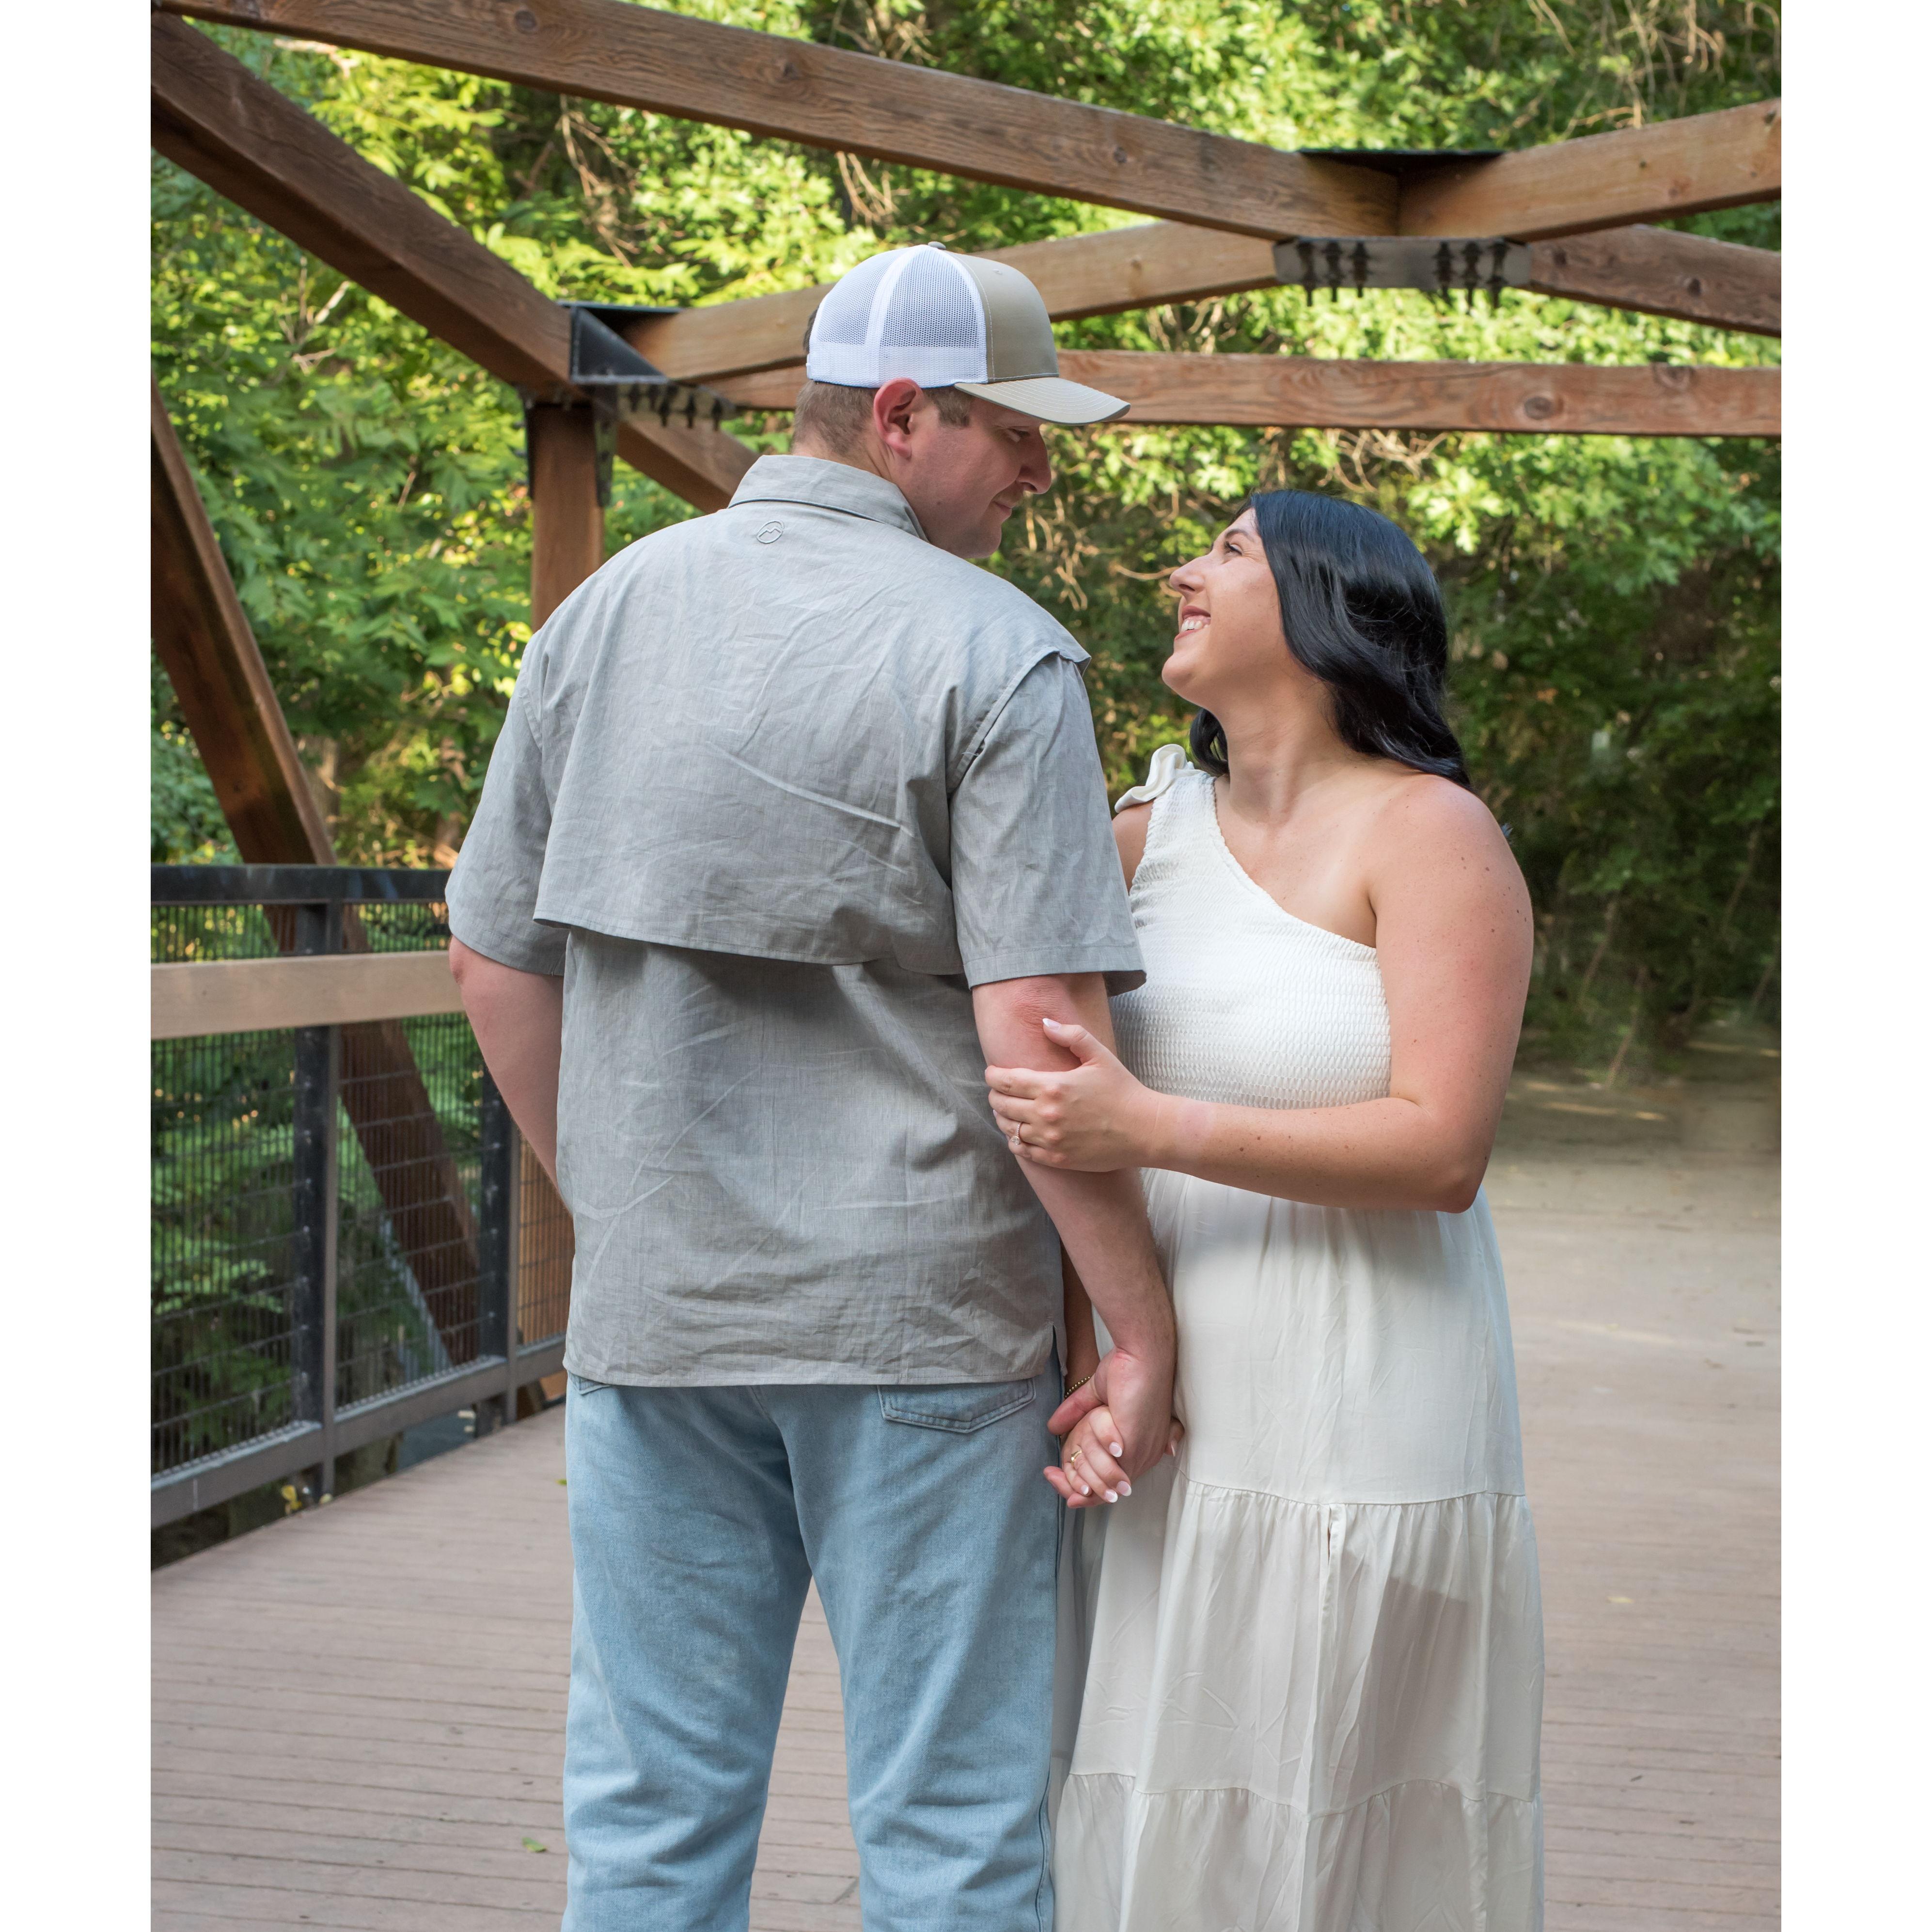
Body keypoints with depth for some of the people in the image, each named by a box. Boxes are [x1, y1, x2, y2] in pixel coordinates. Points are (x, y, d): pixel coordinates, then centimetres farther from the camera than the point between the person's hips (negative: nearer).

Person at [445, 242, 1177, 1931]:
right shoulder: (996, 656, -11)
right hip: (925, 1314, -4)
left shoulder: (609, 613, 6)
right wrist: (1144, 1327, -11)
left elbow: (499, 965, 9)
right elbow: (1037, 1030, -18)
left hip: (652, 1301, 5)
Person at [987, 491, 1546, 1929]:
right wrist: (1076, 1370, -2)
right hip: (1159, 1423, 5)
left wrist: (1154, 1129, -21)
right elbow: (1058, 1129, 11)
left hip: (1357, 1425, -5)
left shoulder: (1431, 834, -6)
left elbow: (1442, 1152, -15)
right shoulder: (1147, 832, 10)